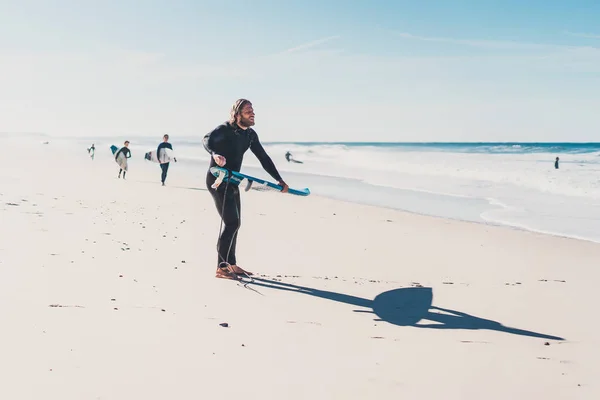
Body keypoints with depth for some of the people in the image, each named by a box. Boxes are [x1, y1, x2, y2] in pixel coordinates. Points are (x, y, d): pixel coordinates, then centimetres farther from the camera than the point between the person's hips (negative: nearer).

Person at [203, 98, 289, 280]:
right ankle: (221, 268, -6)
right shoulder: (225, 129, -17)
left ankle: (231, 264, 25)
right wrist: (215, 154, -57)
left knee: (234, 223, 13)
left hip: (232, 182, 8)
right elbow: (207, 139, -35)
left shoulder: (251, 135, 5)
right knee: (231, 223, -14)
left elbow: (263, 157, 10)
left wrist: (279, 179, 5)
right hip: (217, 180, -8)